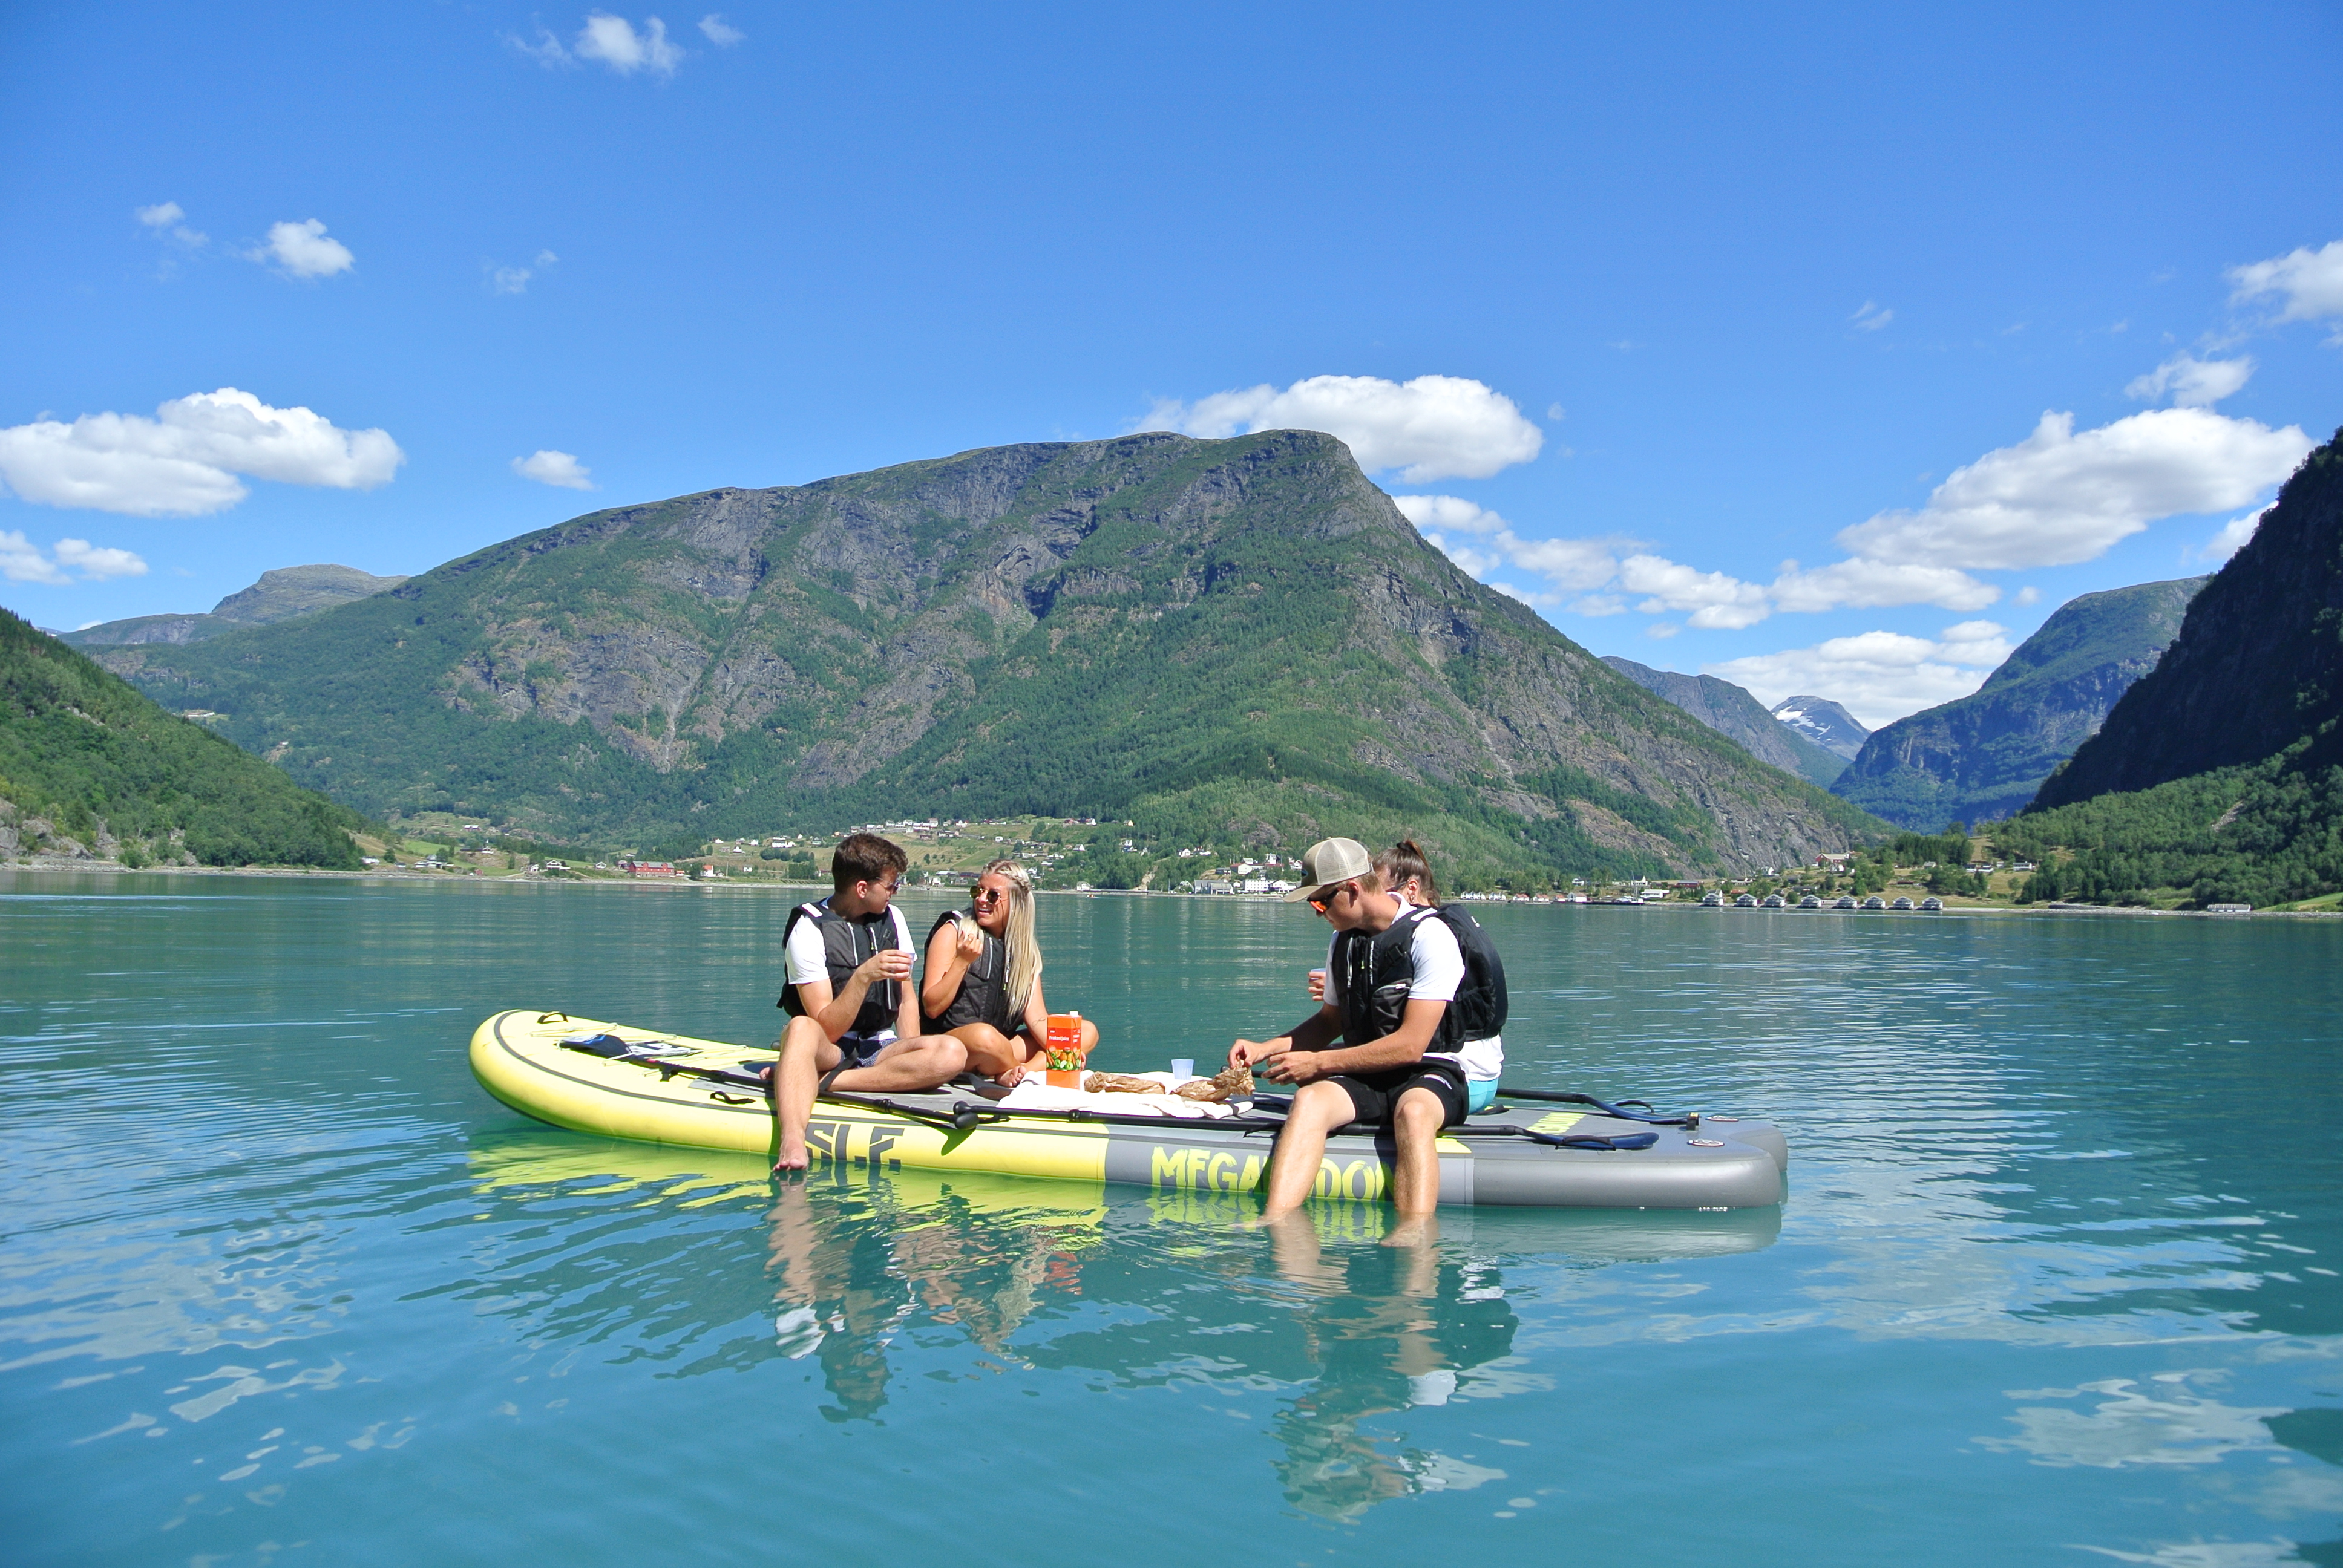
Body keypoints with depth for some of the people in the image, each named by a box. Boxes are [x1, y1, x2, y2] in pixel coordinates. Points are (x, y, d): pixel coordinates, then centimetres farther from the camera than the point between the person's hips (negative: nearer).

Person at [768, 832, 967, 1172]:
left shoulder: (892, 918, 9)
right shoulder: (809, 929, -8)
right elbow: (828, 1029, -15)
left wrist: (911, 1060, -2)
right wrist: (863, 976, -29)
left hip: (881, 1048, 4)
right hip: (830, 1051, -4)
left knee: (952, 1053, -27)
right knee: (801, 1028, -39)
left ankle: (817, 1082, -29)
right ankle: (792, 1143, -59)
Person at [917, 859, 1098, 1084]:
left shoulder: (1027, 950, 10)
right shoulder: (953, 932, -3)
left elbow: (1036, 1017, 1)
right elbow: (932, 1008, -10)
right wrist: (962, 961, -21)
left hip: (1003, 1047, 6)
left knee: (1088, 1031, -4)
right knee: (984, 1035, -39)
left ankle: (1013, 1075, -23)